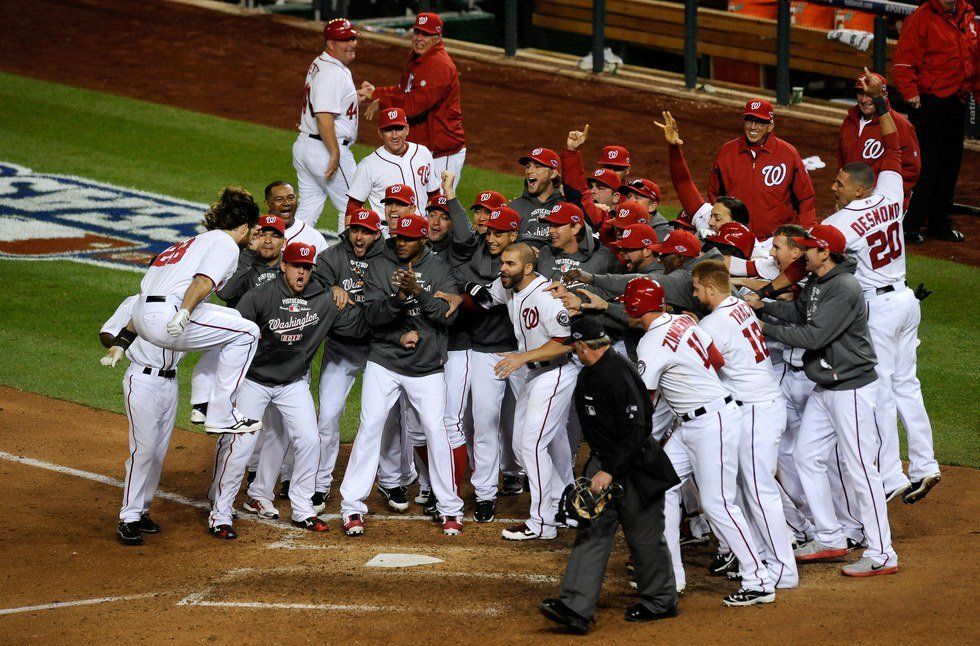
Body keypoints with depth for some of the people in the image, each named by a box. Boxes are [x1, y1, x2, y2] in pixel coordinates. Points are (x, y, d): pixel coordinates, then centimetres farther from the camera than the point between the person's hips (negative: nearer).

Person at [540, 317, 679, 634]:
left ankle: (660, 601, 23)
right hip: (604, 464, 9)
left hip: (635, 466, -9)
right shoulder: (589, 374, 8)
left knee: (644, 536, 4)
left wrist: (610, 471, -26)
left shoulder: (618, 373, -23)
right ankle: (576, 608, -9)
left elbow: (635, 432, -25)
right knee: (593, 532, -2)